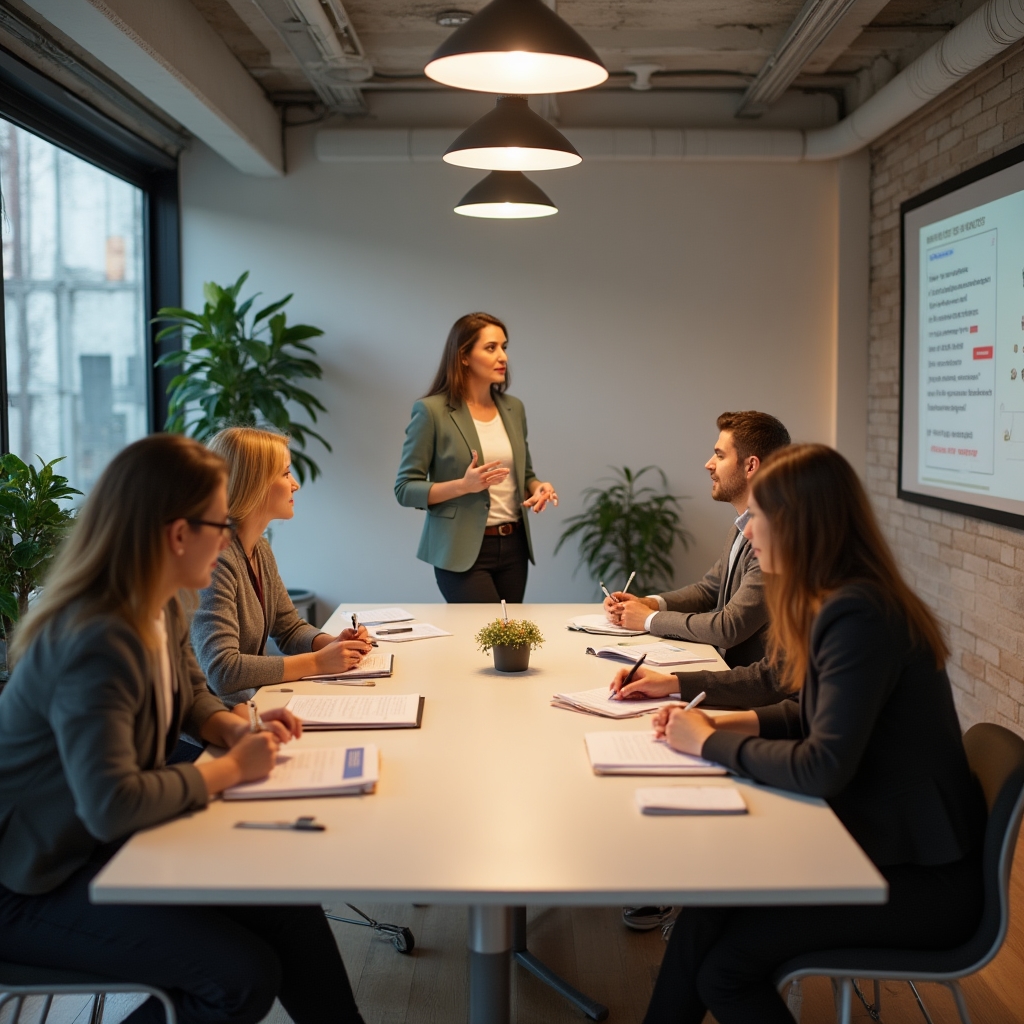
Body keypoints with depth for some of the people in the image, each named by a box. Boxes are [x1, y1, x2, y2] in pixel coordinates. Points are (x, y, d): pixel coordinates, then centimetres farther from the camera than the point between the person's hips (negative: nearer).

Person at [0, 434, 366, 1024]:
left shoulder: (164, 609, 0)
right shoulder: (95, 643, -30)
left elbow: (190, 690, 21)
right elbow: (111, 805, -39)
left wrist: (236, 729, -2)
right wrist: (229, 769, -24)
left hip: (116, 844, 9)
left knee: (290, 905, -7)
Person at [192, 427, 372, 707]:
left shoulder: (261, 549, 7)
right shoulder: (215, 560, -21)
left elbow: (291, 629, 17)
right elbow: (221, 671, -28)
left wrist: (334, 644, -3)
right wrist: (317, 662, -23)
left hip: (258, 700, 8)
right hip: (223, 714, -8)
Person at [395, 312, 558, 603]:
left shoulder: (513, 409, 9)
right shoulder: (432, 411, -8)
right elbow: (405, 489, -8)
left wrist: (538, 487, -3)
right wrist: (463, 485, -22)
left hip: (513, 547, 6)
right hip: (462, 551, -6)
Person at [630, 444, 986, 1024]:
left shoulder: (858, 615, -25)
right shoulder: (839, 601, 5)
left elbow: (823, 767, -28)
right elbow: (814, 715, 14)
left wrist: (711, 744, -15)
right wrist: (723, 721, -1)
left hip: (922, 878, -8)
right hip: (885, 841, 8)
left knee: (723, 964, -12)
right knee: (706, 905, -4)